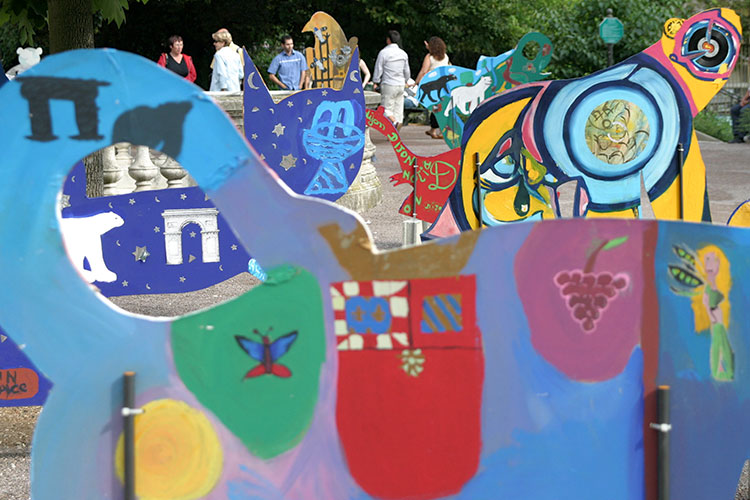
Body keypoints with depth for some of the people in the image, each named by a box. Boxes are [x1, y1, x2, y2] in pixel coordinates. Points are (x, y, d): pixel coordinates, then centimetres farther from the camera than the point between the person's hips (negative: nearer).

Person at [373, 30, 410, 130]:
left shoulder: (383, 52, -9)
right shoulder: (403, 53, 8)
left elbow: (378, 69, -6)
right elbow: (407, 70, 17)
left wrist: (376, 82, 7)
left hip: (388, 85, -5)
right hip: (401, 85, 5)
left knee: (387, 108, -2)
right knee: (398, 109, 7)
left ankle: (394, 122, -31)